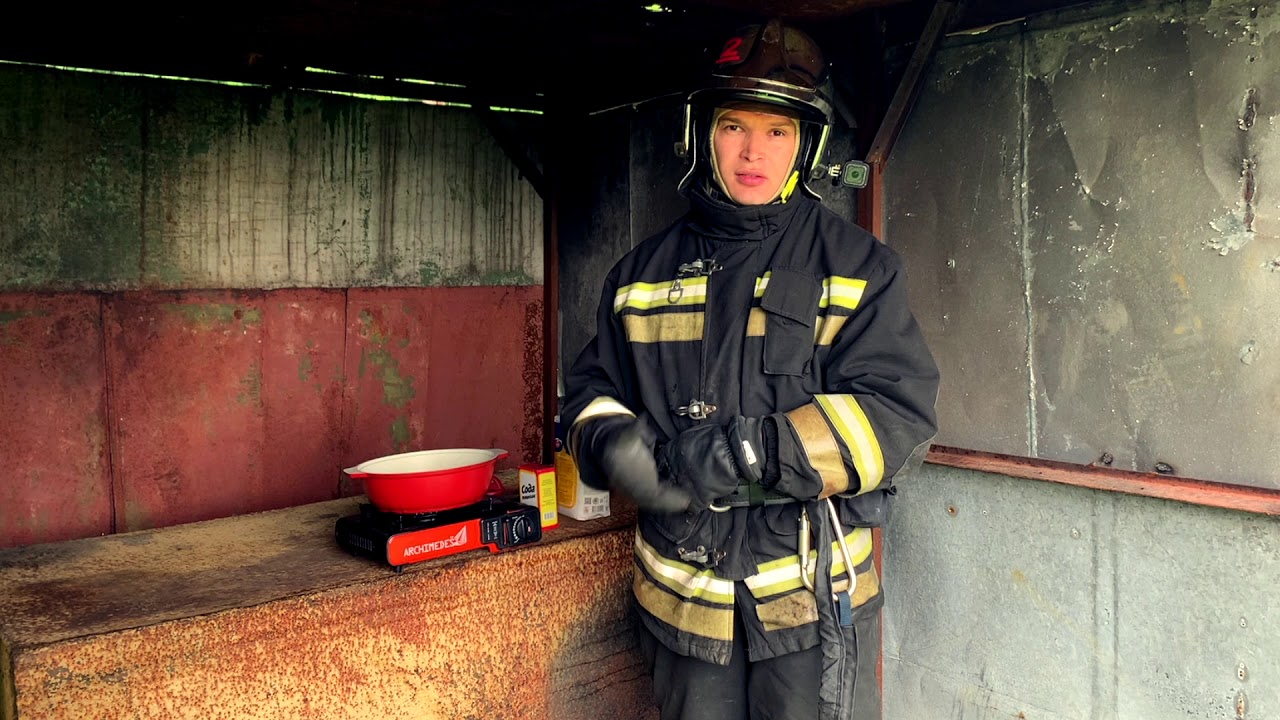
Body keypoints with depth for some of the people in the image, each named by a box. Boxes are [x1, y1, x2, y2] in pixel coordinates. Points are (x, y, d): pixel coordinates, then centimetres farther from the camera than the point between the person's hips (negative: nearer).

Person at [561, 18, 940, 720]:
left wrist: (748, 451, -25)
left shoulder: (857, 265, -3)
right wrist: (613, 445, -13)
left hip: (813, 592, -2)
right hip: (681, 592, 3)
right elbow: (591, 389, 11)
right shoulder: (643, 271, 7)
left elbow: (901, 413, -14)